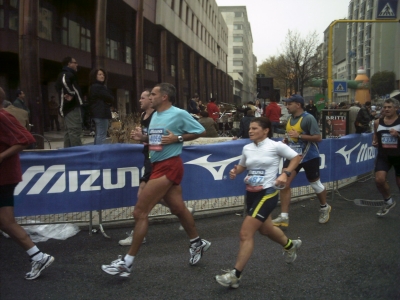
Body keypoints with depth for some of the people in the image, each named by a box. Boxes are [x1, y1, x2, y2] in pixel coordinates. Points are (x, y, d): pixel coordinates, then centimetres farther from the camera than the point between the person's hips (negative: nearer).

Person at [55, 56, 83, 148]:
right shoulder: (68, 74, -9)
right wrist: (71, 94, -22)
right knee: (75, 130, -14)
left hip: (67, 107, 11)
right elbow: (64, 82, -32)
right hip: (72, 106, -11)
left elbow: (58, 87, 30)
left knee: (69, 131, 12)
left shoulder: (64, 74, 24)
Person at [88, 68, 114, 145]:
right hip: (101, 113, -11)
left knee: (98, 135, 14)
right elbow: (110, 98, -13)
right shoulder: (98, 87, -13)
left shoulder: (94, 87, 20)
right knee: (102, 136, -12)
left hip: (97, 113, 11)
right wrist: (109, 103, 7)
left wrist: (109, 103, 0)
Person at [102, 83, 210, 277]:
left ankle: (127, 262, -2)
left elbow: (200, 131, -5)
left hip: (168, 166, -9)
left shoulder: (179, 114, -10)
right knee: (178, 209, 18)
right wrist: (141, 137, 2)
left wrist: (177, 138, -15)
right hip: (159, 166, 9)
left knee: (140, 212, -9)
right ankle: (197, 243, 38)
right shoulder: (155, 115, 14)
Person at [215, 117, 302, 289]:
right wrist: (235, 172, -2)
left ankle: (235, 275, -4)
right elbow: (242, 166, 20)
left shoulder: (276, 146, -10)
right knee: (265, 229, 25)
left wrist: (285, 174, -13)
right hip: (251, 194, 7)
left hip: (267, 194, -7)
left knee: (245, 234, -13)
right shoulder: (247, 148, 4)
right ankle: (290, 246, 54)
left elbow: (296, 157, 0)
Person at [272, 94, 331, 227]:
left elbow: (318, 137, -21)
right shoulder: (290, 119, 6)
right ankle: (284, 216, -1)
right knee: (284, 183, -6)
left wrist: (299, 136, -26)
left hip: (309, 157, -6)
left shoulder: (308, 118, -17)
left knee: (315, 184, 11)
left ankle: (324, 208, 39)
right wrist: (286, 140, 2)